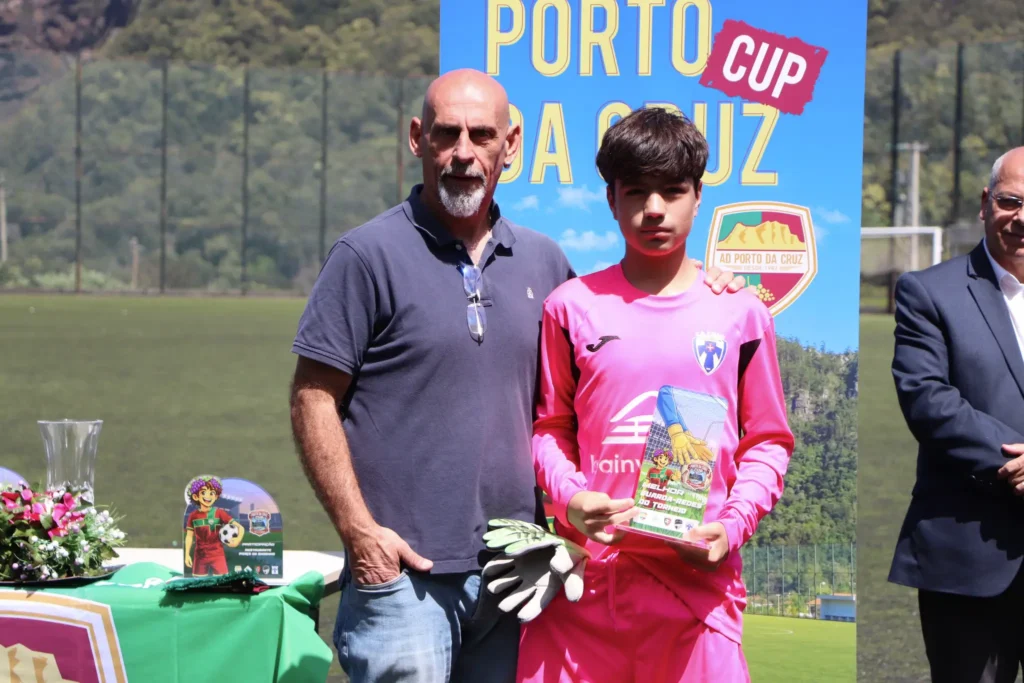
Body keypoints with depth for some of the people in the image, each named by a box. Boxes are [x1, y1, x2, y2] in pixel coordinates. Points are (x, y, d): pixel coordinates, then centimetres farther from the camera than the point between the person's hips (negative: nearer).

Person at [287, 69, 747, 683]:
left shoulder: (543, 260, 12)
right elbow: (314, 400, -5)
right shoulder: (368, 256, -3)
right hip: (401, 566, -5)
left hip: (514, 567, 5)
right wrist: (359, 530, -13)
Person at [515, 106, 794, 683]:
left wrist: (732, 526, -5)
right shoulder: (573, 306, 7)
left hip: (699, 573, 0)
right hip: (587, 571, 1)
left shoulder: (740, 312, 6)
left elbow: (769, 440, 10)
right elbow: (550, 425, 12)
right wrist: (569, 497, -6)